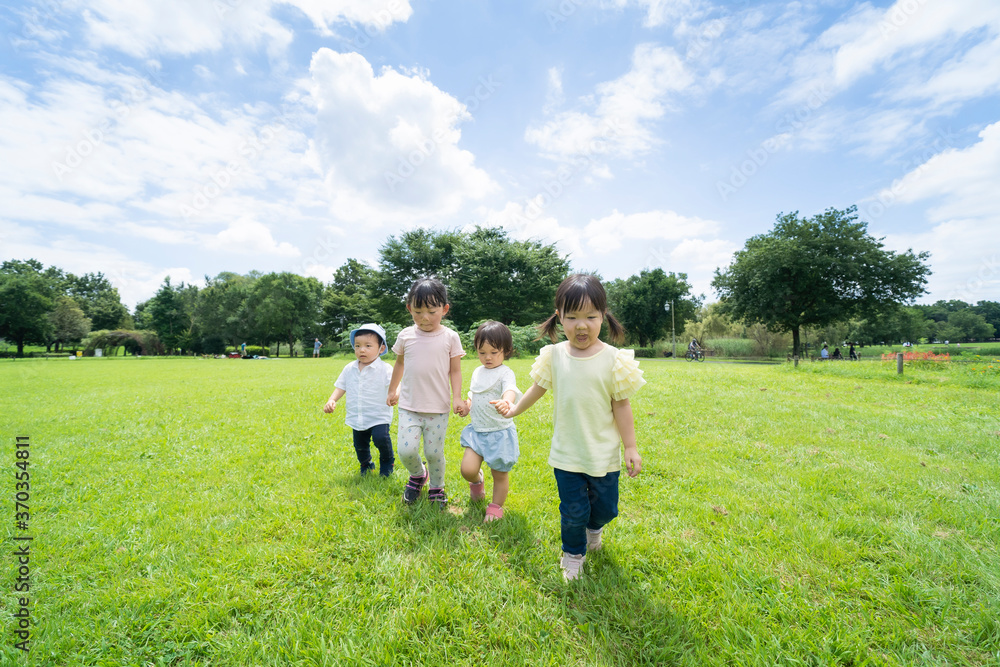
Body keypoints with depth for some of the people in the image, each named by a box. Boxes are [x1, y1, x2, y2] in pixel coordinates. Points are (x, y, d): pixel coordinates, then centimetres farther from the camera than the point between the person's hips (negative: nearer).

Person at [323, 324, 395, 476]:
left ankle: (387, 460, 8)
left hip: (379, 417, -5)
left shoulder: (385, 369, -11)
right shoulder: (349, 369, 5)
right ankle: (366, 464, 46)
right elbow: (341, 387, 13)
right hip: (356, 418, 5)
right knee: (360, 445, 14)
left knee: (380, 438, -24)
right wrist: (331, 400, -3)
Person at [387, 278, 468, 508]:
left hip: (438, 408, -1)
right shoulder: (406, 336, 1)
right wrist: (392, 390, 24)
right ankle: (417, 475, 28)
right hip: (409, 406, 2)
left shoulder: (450, 337, -4)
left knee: (434, 452, 4)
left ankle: (436, 489, 32)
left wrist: (457, 398, -9)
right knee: (406, 450, -7)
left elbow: (455, 370, 0)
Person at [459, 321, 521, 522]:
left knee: (500, 474, 9)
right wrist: (466, 406, 1)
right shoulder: (477, 372, 9)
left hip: (499, 432, -5)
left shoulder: (505, 373, -13)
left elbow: (510, 390, -34)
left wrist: (507, 402, -57)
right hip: (477, 430, 5)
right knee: (467, 469, -7)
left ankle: (496, 507, 34)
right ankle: (477, 481, 28)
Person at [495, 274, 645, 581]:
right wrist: (514, 409, 21)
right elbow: (538, 388, 10)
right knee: (573, 510, 9)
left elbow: (621, 405, -6)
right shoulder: (554, 355, -7)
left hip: (604, 453, 0)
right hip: (566, 453, 1)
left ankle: (594, 527, 52)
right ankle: (573, 553, 40)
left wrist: (631, 447, -4)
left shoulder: (613, 359, -13)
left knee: (605, 507, 15)